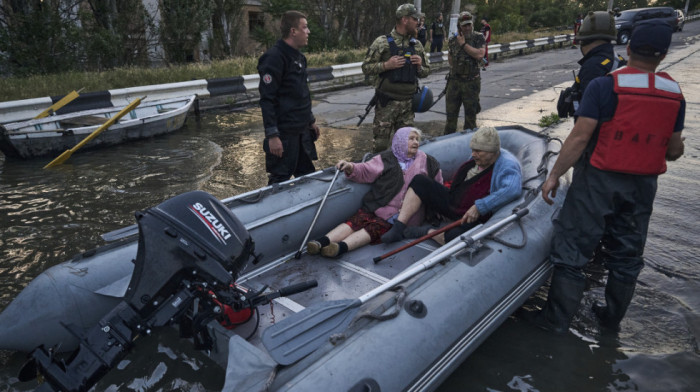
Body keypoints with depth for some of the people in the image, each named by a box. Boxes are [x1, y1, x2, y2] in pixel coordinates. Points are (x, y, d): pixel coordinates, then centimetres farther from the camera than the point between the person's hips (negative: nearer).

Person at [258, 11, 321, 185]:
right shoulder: (274, 57, -15)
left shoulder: (299, 57, 14)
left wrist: (310, 121, 24)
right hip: (284, 134, -9)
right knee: (280, 180, -2)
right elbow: (267, 99, -20)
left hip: (302, 131, 9)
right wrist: (272, 135, -23)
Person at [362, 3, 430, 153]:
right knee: (381, 143, 0)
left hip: (408, 103, 4)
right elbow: (366, 68, -3)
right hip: (386, 103, -4)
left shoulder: (417, 45, 11)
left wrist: (419, 66, -4)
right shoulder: (382, 42, -4)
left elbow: (425, 72, 18)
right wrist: (386, 65, -17)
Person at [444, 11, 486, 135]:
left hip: (472, 82, -3)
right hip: (454, 81, 3)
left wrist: (464, 44, -15)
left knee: (470, 114, 7)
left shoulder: (478, 37, -3)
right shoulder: (453, 40, 6)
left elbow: (479, 54, -18)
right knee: (451, 112, 7)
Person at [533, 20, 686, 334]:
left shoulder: (604, 86, -14)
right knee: (627, 254, 19)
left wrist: (554, 175, -11)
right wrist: (675, 149, 29)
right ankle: (613, 317, 35)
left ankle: (557, 318, 13)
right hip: (642, 185, 5)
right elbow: (674, 151, 6)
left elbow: (579, 138, -19)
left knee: (572, 247, 5)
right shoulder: (675, 94, 1)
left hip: (598, 181, -5)